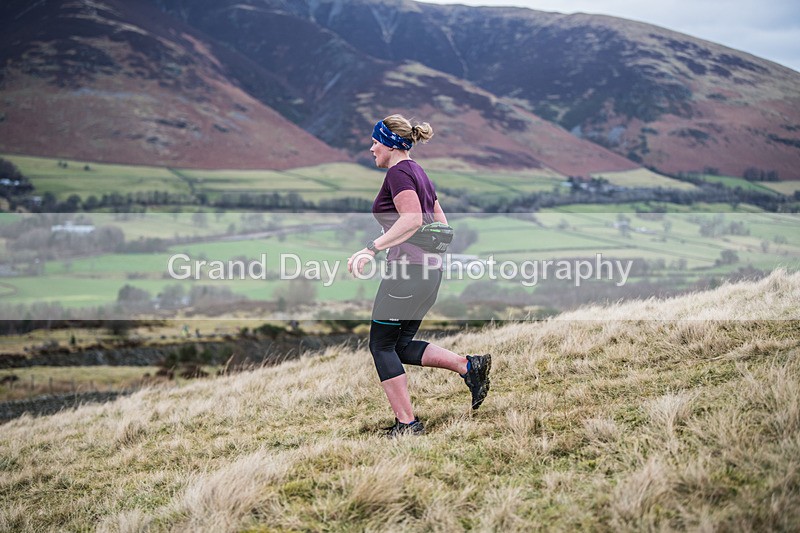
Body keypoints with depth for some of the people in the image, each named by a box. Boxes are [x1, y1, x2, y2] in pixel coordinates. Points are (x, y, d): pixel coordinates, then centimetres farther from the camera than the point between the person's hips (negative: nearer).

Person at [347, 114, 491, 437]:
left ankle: (407, 423, 0)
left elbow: (412, 219, -24)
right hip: (431, 267, 10)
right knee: (402, 344, 16)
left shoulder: (398, 172, -10)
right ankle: (469, 366, 4)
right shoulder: (418, 172, 19)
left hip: (408, 268, -10)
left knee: (381, 345, 0)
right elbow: (441, 223, 20)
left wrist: (372, 249, -27)